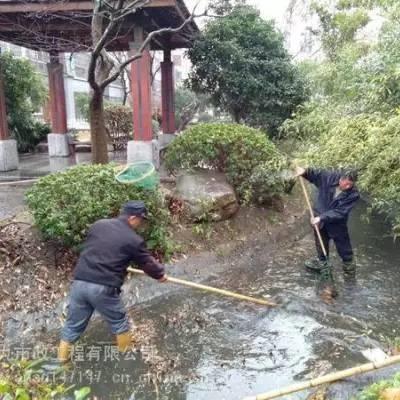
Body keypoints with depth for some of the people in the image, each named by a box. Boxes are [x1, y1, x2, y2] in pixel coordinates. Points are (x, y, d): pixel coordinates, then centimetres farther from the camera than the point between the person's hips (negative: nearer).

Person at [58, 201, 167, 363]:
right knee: (118, 319, 21)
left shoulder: (98, 225, 9)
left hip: (80, 282, 5)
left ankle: (62, 356, 35)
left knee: (74, 322, 21)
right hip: (103, 288, -5)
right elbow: (147, 262, 8)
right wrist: (160, 274, 29)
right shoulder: (133, 240, -5)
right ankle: (126, 346, 40)